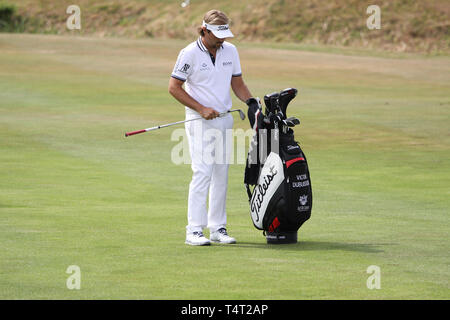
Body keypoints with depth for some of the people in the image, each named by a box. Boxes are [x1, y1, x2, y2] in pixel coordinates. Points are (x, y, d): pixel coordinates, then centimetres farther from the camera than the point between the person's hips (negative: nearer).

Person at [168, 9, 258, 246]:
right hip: (200, 121, -6)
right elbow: (174, 87, -7)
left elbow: (238, 84, 15)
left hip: (224, 120, 6)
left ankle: (218, 228, 11)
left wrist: (252, 102, -3)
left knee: (221, 175, 6)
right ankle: (194, 230, -13)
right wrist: (202, 109, -13)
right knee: (202, 173, -13)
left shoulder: (230, 51, 7)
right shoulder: (189, 54, -9)